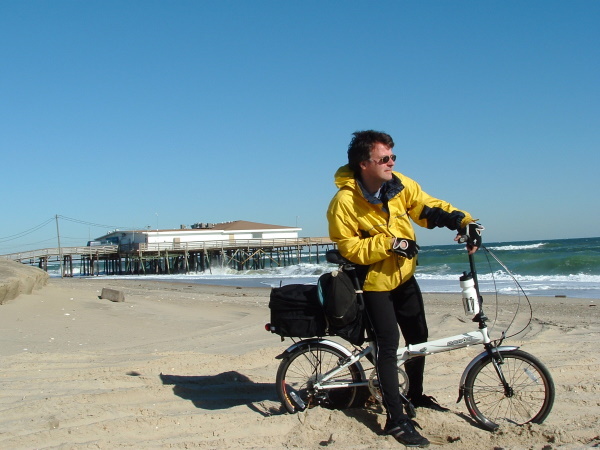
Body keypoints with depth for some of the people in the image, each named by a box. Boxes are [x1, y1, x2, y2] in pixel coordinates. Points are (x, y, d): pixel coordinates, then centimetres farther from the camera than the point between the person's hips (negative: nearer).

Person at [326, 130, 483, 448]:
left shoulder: (401, 186, -8)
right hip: (375, 282, -6)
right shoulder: (344, 201, -22)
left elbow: (430, 208, -4)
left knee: (418, 337, 17)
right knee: (389, 346, -8)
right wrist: (389, 243, -28)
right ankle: (395, 420, 2)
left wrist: (464, 221, -20)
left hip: (404, 277, 6)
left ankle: (415, 395, 40)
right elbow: (349, 247, -20)